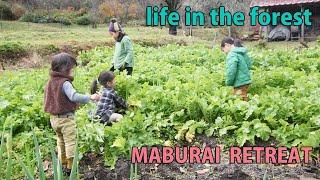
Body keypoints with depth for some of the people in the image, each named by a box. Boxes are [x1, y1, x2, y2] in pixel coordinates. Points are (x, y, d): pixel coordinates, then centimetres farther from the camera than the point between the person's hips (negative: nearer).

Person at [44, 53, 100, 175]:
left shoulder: (50, 82, 6)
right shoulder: (65, 83, -21)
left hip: (54, 118, 8)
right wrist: (90, 97, -30)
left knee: (61, 142, 22)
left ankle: (63, 165, 32)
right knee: (70, 142, 3)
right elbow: (74, 96, -36)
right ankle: (71, 167, 9)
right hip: (66, 119, -8)